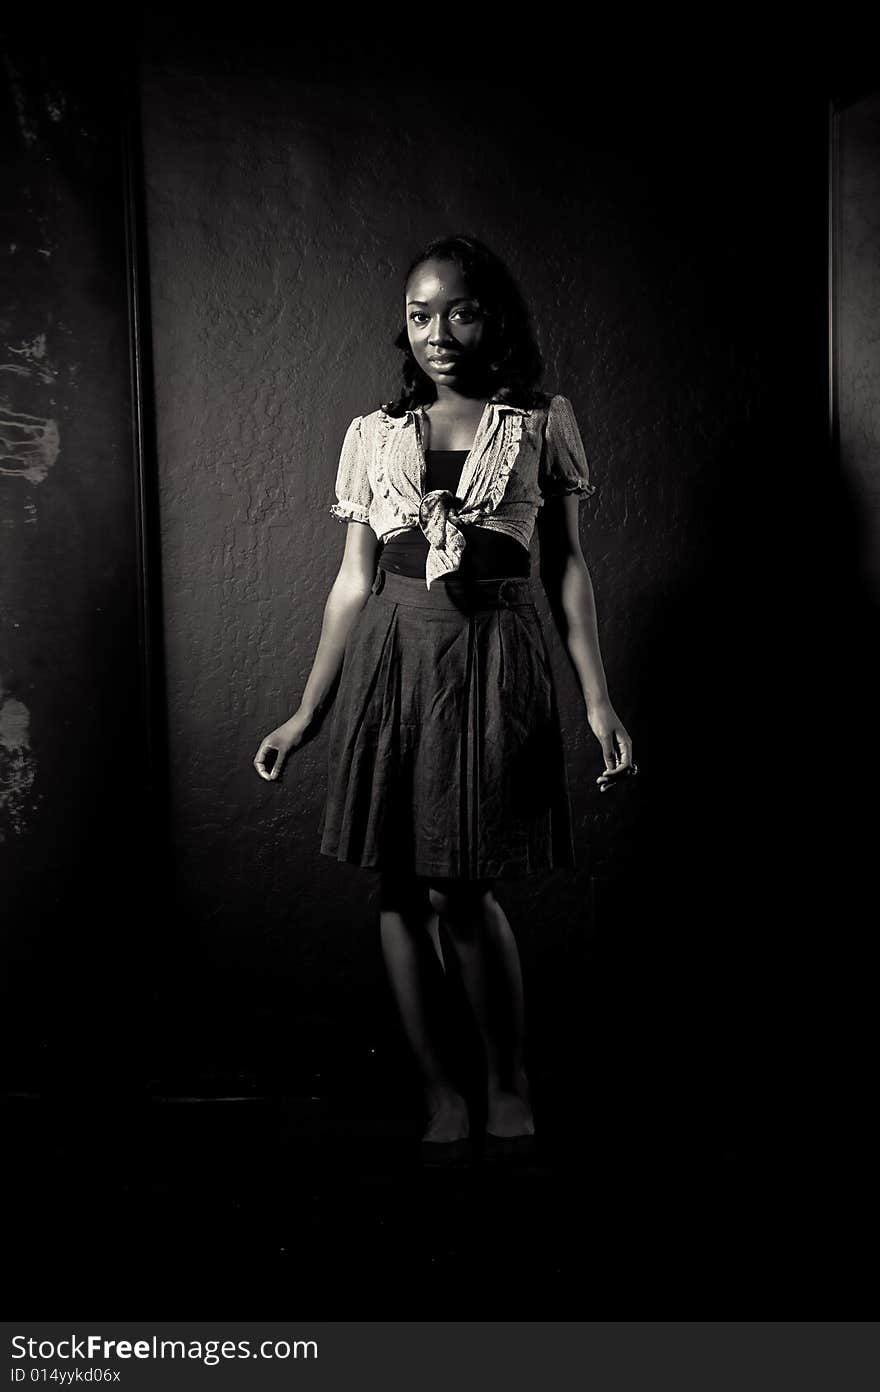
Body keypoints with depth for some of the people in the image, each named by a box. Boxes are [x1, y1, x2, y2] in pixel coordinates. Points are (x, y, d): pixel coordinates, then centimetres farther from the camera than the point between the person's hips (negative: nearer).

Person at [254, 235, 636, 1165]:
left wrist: (599, 698, -3)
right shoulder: (374, 435, 10)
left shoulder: (544, 425, 6)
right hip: (391, 657, 3)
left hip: (493, 660, -2)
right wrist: (307, 713, 8)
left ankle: (509, 1081, 17)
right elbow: (354, 581, 10)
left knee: (461, 890, -7)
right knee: (401, 885, 4)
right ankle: (440, 1090, 21)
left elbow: (566, 567, 5)